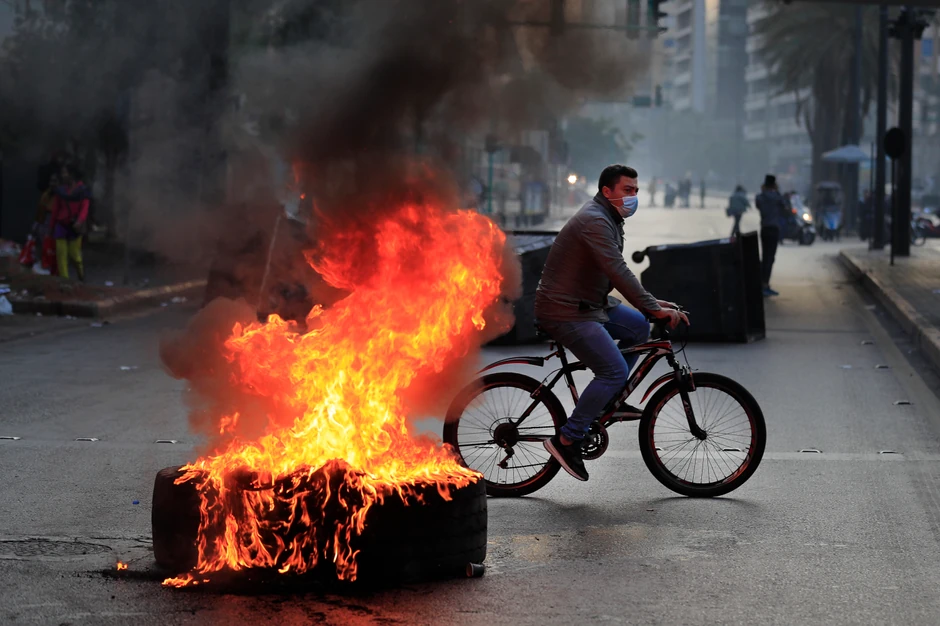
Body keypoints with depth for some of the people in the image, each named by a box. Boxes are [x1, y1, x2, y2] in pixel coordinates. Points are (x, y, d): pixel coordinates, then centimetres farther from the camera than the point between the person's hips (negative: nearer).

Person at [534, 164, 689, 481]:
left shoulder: (608, 219, 15)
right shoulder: (595, 221, -20)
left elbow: (616, 274, 20)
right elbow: (618, 272, -29)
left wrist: (651, 303, 11)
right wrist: (653, 307, -29)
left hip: (590, 302, 11)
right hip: (565, 312, -11)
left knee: (639, 326, 16)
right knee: (615, 370, -15)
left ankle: (610, 400, 21)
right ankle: (567, 440, -11)